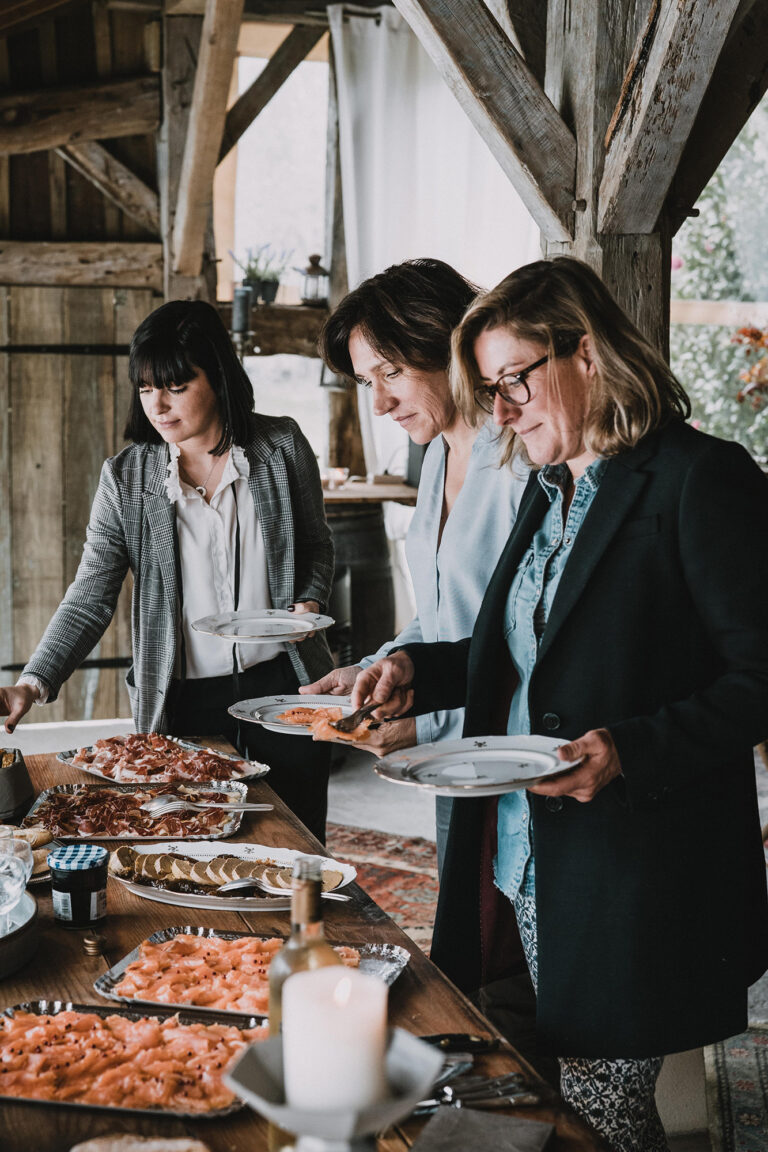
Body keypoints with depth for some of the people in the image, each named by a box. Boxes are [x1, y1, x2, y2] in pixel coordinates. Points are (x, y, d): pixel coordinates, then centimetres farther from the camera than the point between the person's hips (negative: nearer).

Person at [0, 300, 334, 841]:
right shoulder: (126, 479, -4)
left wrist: (309, 603, -7)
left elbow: (316, 544, 12)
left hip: (283, 689, 1)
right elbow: (90, 599, -6)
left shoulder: (281, 446, -2)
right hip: (185, 704, 0)